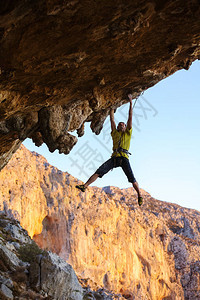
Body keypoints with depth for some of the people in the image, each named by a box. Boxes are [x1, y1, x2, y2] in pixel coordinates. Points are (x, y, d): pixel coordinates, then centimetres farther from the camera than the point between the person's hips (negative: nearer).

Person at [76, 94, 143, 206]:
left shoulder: (127, 133, 21)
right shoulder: (115, 133, 27)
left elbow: (130, 117, 18)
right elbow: (112, 119, 28)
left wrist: (131, 102, 17)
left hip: (124, 158, -2)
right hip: (114, 157, 2)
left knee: (131, 178, -12)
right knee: (99, 171, -13)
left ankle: (140, 195, -3)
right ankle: (85, 186, -21)